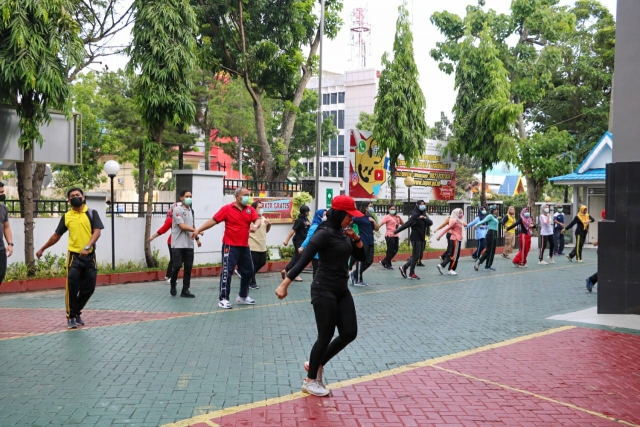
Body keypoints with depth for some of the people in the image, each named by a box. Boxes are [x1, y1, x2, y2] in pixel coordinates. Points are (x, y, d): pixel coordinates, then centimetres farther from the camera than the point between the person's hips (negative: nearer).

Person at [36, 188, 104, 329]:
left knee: (89, 288, 5)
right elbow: (56, 235, 15)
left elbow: (97, 232, -9)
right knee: (72, 287, -6)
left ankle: (77, 312, 26)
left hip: (89, 256, 1)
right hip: (74, 256, 0)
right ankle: (71, 317, 7)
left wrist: (87, 247, -23)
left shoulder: (91, 213, 1)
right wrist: (42, 249, 18)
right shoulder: (66, 216, 5)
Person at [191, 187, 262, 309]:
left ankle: (243, 297, 31)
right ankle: (223, 299, -1)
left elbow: (258, 220, -8)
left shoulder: (250, 209, 5)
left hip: (244, 247, 6)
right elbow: (213, 220, -8)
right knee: (227, 272, -7)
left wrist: (255, 226, -32)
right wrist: (198, 230, -11)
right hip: (230, 246, -6)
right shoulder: (227, 209, -7)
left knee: (248, 271, 14)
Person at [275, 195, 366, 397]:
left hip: (342, 290, 9)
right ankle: (310, 381, 16)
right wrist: (284, 284, -27)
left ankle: (315, 365, 25)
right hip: (324, 290, -9)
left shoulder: (344, 234, 9)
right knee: (326, 336, -2)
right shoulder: (324, 233, -16)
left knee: (349, 333, 6)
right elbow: (303, 260, -22)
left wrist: (356, 238, -4)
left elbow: (362, 257, 14)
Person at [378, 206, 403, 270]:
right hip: (389, 236, -8)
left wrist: (399, 218, 0)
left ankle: (384, 262, 21)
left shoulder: (397, 217, 16)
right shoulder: (387, 217, -5)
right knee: (390, 251, -3)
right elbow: (381, 223, -17)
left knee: (395, 251, 9)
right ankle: (388, 265, 12)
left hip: (396, 236, 8)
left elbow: (403, 224, 14)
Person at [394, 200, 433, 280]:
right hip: (415, 238, -8)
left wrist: (425, 218, -19)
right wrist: (396, 231, -24)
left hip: (421, 238, 8)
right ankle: (412, 274, 8)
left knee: (417, 255, 12)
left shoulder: (424, 215, 11)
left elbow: (430, 223, -1)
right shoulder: (415, 216, -13)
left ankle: (404, 267, 23)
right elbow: (406, 224, -18)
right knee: (415, 256, -3)